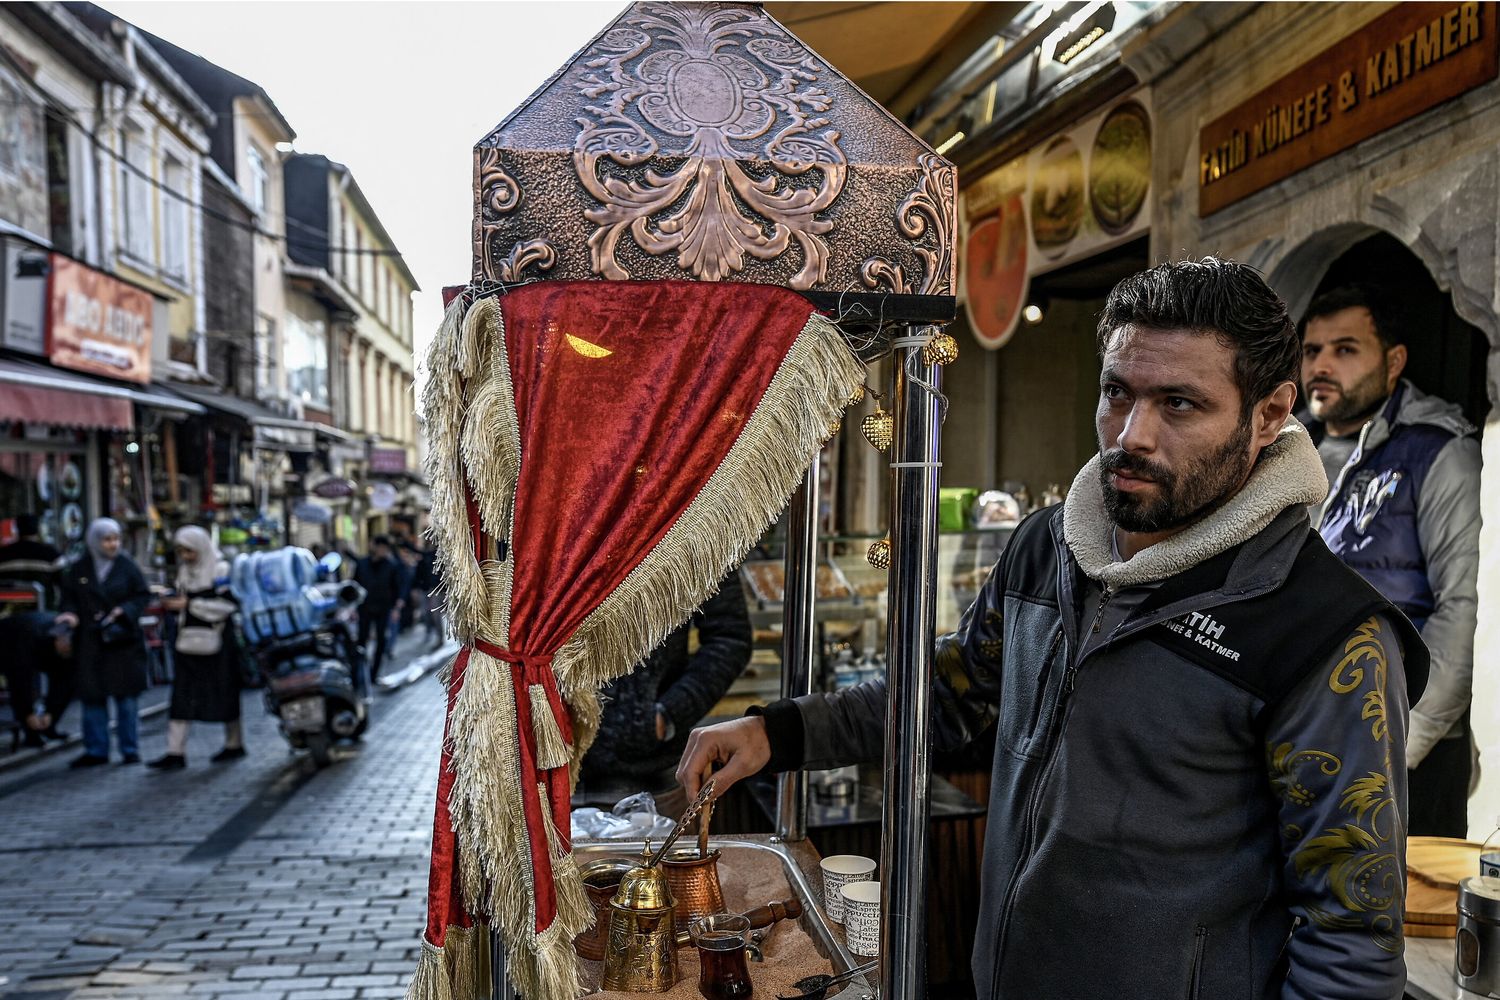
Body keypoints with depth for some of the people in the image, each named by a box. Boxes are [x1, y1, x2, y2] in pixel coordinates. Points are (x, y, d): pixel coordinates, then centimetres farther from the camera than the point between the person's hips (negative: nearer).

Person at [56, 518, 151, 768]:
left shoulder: (127, 566, -1)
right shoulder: (79, 568, 3)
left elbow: (143, 595, 0)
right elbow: (69, 596, 8)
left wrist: (124, 610, -15)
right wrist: (70, 613, -11)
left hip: (123, 640, -2)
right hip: (90, 642, 2)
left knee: (126, 697, 2)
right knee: (92, 697, 5)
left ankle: (130, 749, 12)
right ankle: (96, 751, 16)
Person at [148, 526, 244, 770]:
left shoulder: (220, 569, -9)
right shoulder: (184, 569, 12)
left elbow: (226, 605, -17)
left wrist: (188, 604, -18)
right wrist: (171, 604, 2)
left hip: (215, 641, -6)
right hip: (188, 640, 6)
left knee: (223, 693, 5)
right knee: (181, 696, 0)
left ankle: (234, 745, 20)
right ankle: (175, 752, 0)